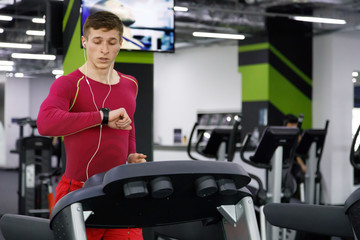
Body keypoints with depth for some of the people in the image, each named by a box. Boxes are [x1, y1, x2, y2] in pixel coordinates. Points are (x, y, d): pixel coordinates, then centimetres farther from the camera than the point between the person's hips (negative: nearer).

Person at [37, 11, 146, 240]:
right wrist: (104, 117, -24)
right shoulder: (68, 84, -5)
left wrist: (131, 157, 14)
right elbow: (46, 122, -26)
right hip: (78, 194, -4)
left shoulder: (130, 85, 14)